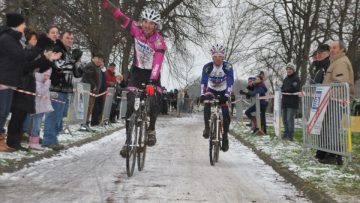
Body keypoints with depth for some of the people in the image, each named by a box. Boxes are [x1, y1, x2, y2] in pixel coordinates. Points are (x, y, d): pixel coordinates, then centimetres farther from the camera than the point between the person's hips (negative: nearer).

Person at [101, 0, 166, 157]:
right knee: (130, 105, -10)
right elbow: (119, 16, -20)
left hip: (152, 73, -2)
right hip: (137, 71, 2)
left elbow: (157, 64, -34)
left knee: (155, 103, -20)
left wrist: (151, 83, -46)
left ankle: (151, 129, 8)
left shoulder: (159, 42, -23)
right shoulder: (137, 30, -15)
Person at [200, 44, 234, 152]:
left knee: (226, 114, -11)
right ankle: (207, 127, -18)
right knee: (207, 105, -31)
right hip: (211, 90, 0)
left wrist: (227, 95, -42)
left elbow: (230, 82, -29)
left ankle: (225, 137, 1)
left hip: (223, 91, 0)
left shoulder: (228, 67, -24)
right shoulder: (207, 67, -23)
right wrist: (202, 95, -42)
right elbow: (203, 82, -28)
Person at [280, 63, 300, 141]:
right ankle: (286, 134, 16)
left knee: (290, 119, -12)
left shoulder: (296, 78, -2)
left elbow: (295, 88, -14)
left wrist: (285, 90, -6)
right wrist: (285, 91, -6)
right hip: (285, 101, 7)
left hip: (292, 102, -7)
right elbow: (282, 88, 17)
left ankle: (290, 135, -10)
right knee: (284, 119, 8)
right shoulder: (286, 79, 21)